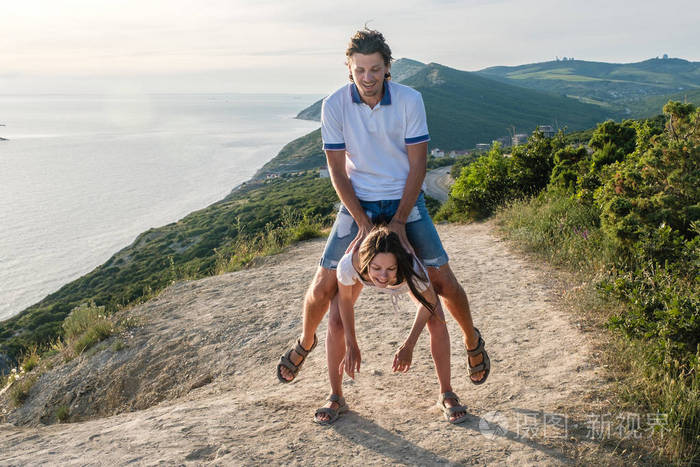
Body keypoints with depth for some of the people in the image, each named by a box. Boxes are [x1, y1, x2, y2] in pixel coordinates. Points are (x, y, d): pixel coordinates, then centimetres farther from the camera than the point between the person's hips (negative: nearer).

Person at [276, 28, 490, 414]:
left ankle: (473, 342, 24)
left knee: (443, 282, -5)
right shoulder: (335, 105, -11)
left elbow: (418, 165, -8)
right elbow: (337, 170, -8)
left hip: (406, 200, 0)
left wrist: (399, 221, -15)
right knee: (323, 285, -3)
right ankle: (305, 343, 27)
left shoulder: (410, 100, -12)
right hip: (357, 203, 1)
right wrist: (363, 223, -16)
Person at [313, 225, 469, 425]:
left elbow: (429, 303, -23)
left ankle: (446, 395, 6)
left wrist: (409, 345, -23)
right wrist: (351, 345, -17)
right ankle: (336, 398, 9)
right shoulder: (349, 264, -45)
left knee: (437, 321, -13)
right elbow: (345, 299, -21)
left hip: (405, 270, 0)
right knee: (336, 321, -11)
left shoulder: (412, 268, -46)